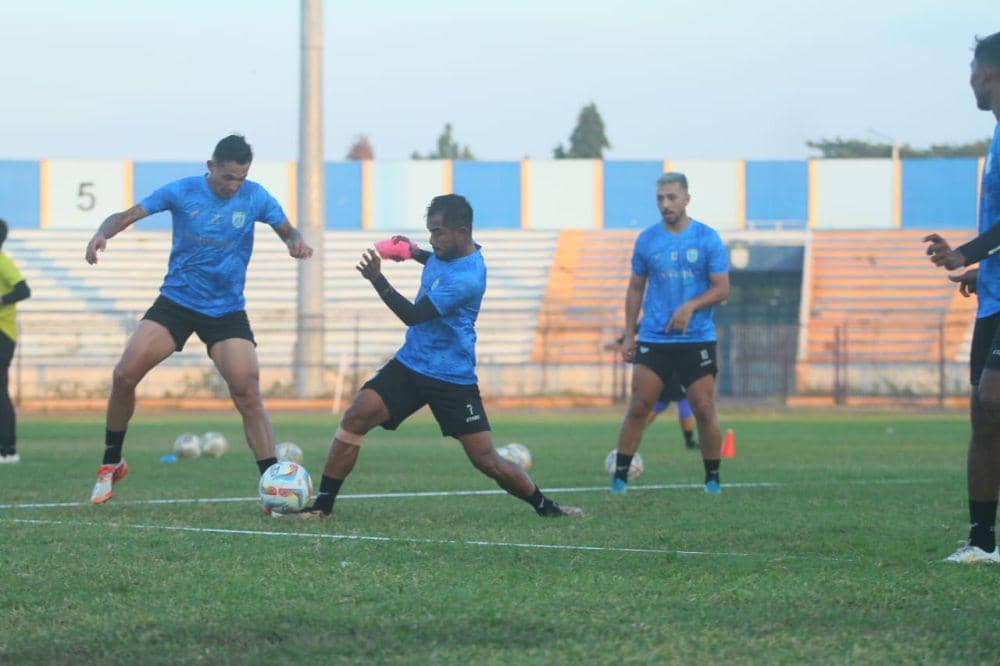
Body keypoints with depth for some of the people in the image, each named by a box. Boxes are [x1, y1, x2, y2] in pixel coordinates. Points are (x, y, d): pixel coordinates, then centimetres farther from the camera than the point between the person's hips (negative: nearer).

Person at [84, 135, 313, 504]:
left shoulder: (255, 197, -4)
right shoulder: (182, 192, -7)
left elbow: (287, 230, 8)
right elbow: (126, 216, -6)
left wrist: (296, 242, -16)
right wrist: (102, 234, -28)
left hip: (227, 312, 0)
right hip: (176, 303, 0)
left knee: (248, 396, -13)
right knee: (124, 376, -12)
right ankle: (111, 464, 8)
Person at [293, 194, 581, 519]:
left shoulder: (467, 278, -24)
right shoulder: (447, 252, 2)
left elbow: (414, 315, -27)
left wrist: (377, 279, -33)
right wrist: (417, 253, 15)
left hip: (452, 379, -7)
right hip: (410, 364, 7)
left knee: (487, 461, -5)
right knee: (356, 416, -13)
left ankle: (545, 506, 18)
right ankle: (322, 504, -10)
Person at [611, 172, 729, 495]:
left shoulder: (708, 238, -2)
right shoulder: (647, 240, 5)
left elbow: (722, 288, -3)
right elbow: (635, 289, 14)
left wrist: (691, 306, -20)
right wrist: (629, 334, 9)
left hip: (697, 340, -1)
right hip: (653, 340, 1)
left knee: (704, 410, -4)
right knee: (638, 408, -6)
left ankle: (712, 478, 11)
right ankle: (620, 476, 2)